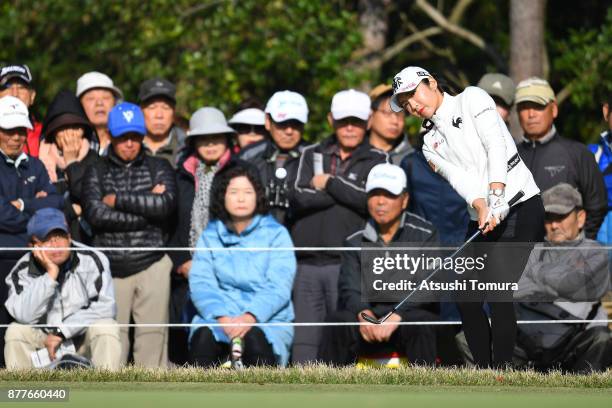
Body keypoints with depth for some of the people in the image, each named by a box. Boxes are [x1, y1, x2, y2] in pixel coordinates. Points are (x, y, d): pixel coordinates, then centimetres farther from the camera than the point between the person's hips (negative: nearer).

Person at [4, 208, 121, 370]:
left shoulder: (92, 261, -11)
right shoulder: (23, 271, -8)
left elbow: (106, 306, -19)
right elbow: (24, 316, -23)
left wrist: (61, 331, -21)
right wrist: (50, 275, -28)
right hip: (42, 342, 1)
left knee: (106, 327, -29)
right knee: (16, 331, -24)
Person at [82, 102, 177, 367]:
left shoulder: (158, 168, 11)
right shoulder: (97, 173, 11)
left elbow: (167, 205, -8)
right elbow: (95, 213, -7)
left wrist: (118, 200, -6)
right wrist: (146, 206, -8)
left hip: (152, 265, 0)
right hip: (112, 267, 0)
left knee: (153, 333, -4)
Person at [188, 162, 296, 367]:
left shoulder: (276, 234, 7)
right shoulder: (210, 237, 14)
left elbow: (279, 287, -5)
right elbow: (200, 283, 1)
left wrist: (251, 316, -23)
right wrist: (222, 317, -18)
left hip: (268, 321, -1)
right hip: (218, 320, 1)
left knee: (255, 339, -36)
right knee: (203, 337, -33)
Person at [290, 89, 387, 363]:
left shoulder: (378, 160, 8)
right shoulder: (311, 155, 15)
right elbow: (299, 198, -2)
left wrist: (331, 184, -3)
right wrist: (349, 193, -6)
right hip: (308, 265, 3)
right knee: (303, 340, 1)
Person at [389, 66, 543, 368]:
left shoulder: (472, 99, 1)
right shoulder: (431, 143, 16)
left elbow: (495, 145, -12)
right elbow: (458, 177, -2)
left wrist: (496, 195, -25)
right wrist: (481, 207, -22)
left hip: (520, 206, -7)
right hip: (481, 220, 7)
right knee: (467, 299, 2)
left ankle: (501, 371, -16)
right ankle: (484, 370, 12)